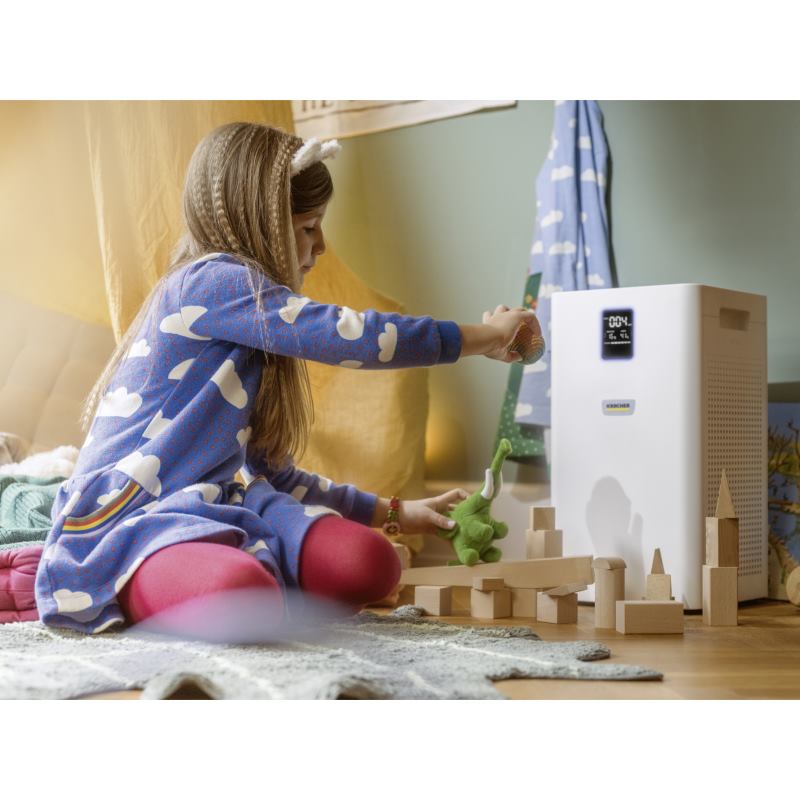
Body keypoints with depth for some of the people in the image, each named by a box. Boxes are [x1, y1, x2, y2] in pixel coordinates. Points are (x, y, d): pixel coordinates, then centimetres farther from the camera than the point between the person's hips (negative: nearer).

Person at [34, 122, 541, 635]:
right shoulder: (212, 281, -9)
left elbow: (269, 472, 26)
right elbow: (350, 336, -19)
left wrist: (392, 512, 27)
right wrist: (481, 337, -6)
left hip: (204, 512, 8)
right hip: (122, 523, -8)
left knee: (367, 564, -18)